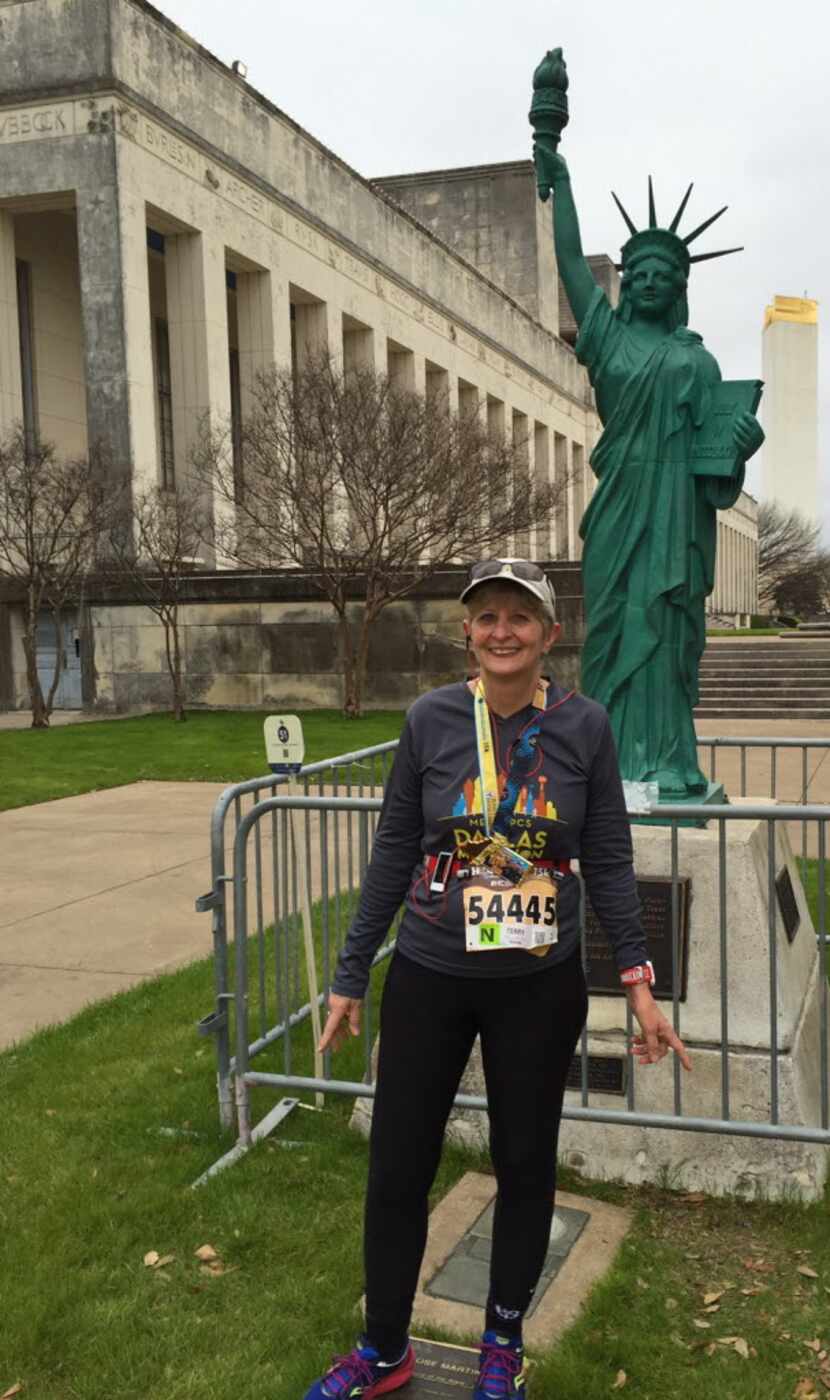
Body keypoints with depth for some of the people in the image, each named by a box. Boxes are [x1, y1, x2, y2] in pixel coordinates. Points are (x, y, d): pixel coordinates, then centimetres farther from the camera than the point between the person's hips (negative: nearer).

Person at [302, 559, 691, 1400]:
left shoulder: (584, 727, -7)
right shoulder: (430, 720, -7)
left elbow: (607, 863, 0)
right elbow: (393, 853, -1)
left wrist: (639, 984, -4)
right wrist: (350, 977, 3)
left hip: (539, 988, 0)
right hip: (428, 981, 0)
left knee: (525, 1164, 15)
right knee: (398, 1166, 9)